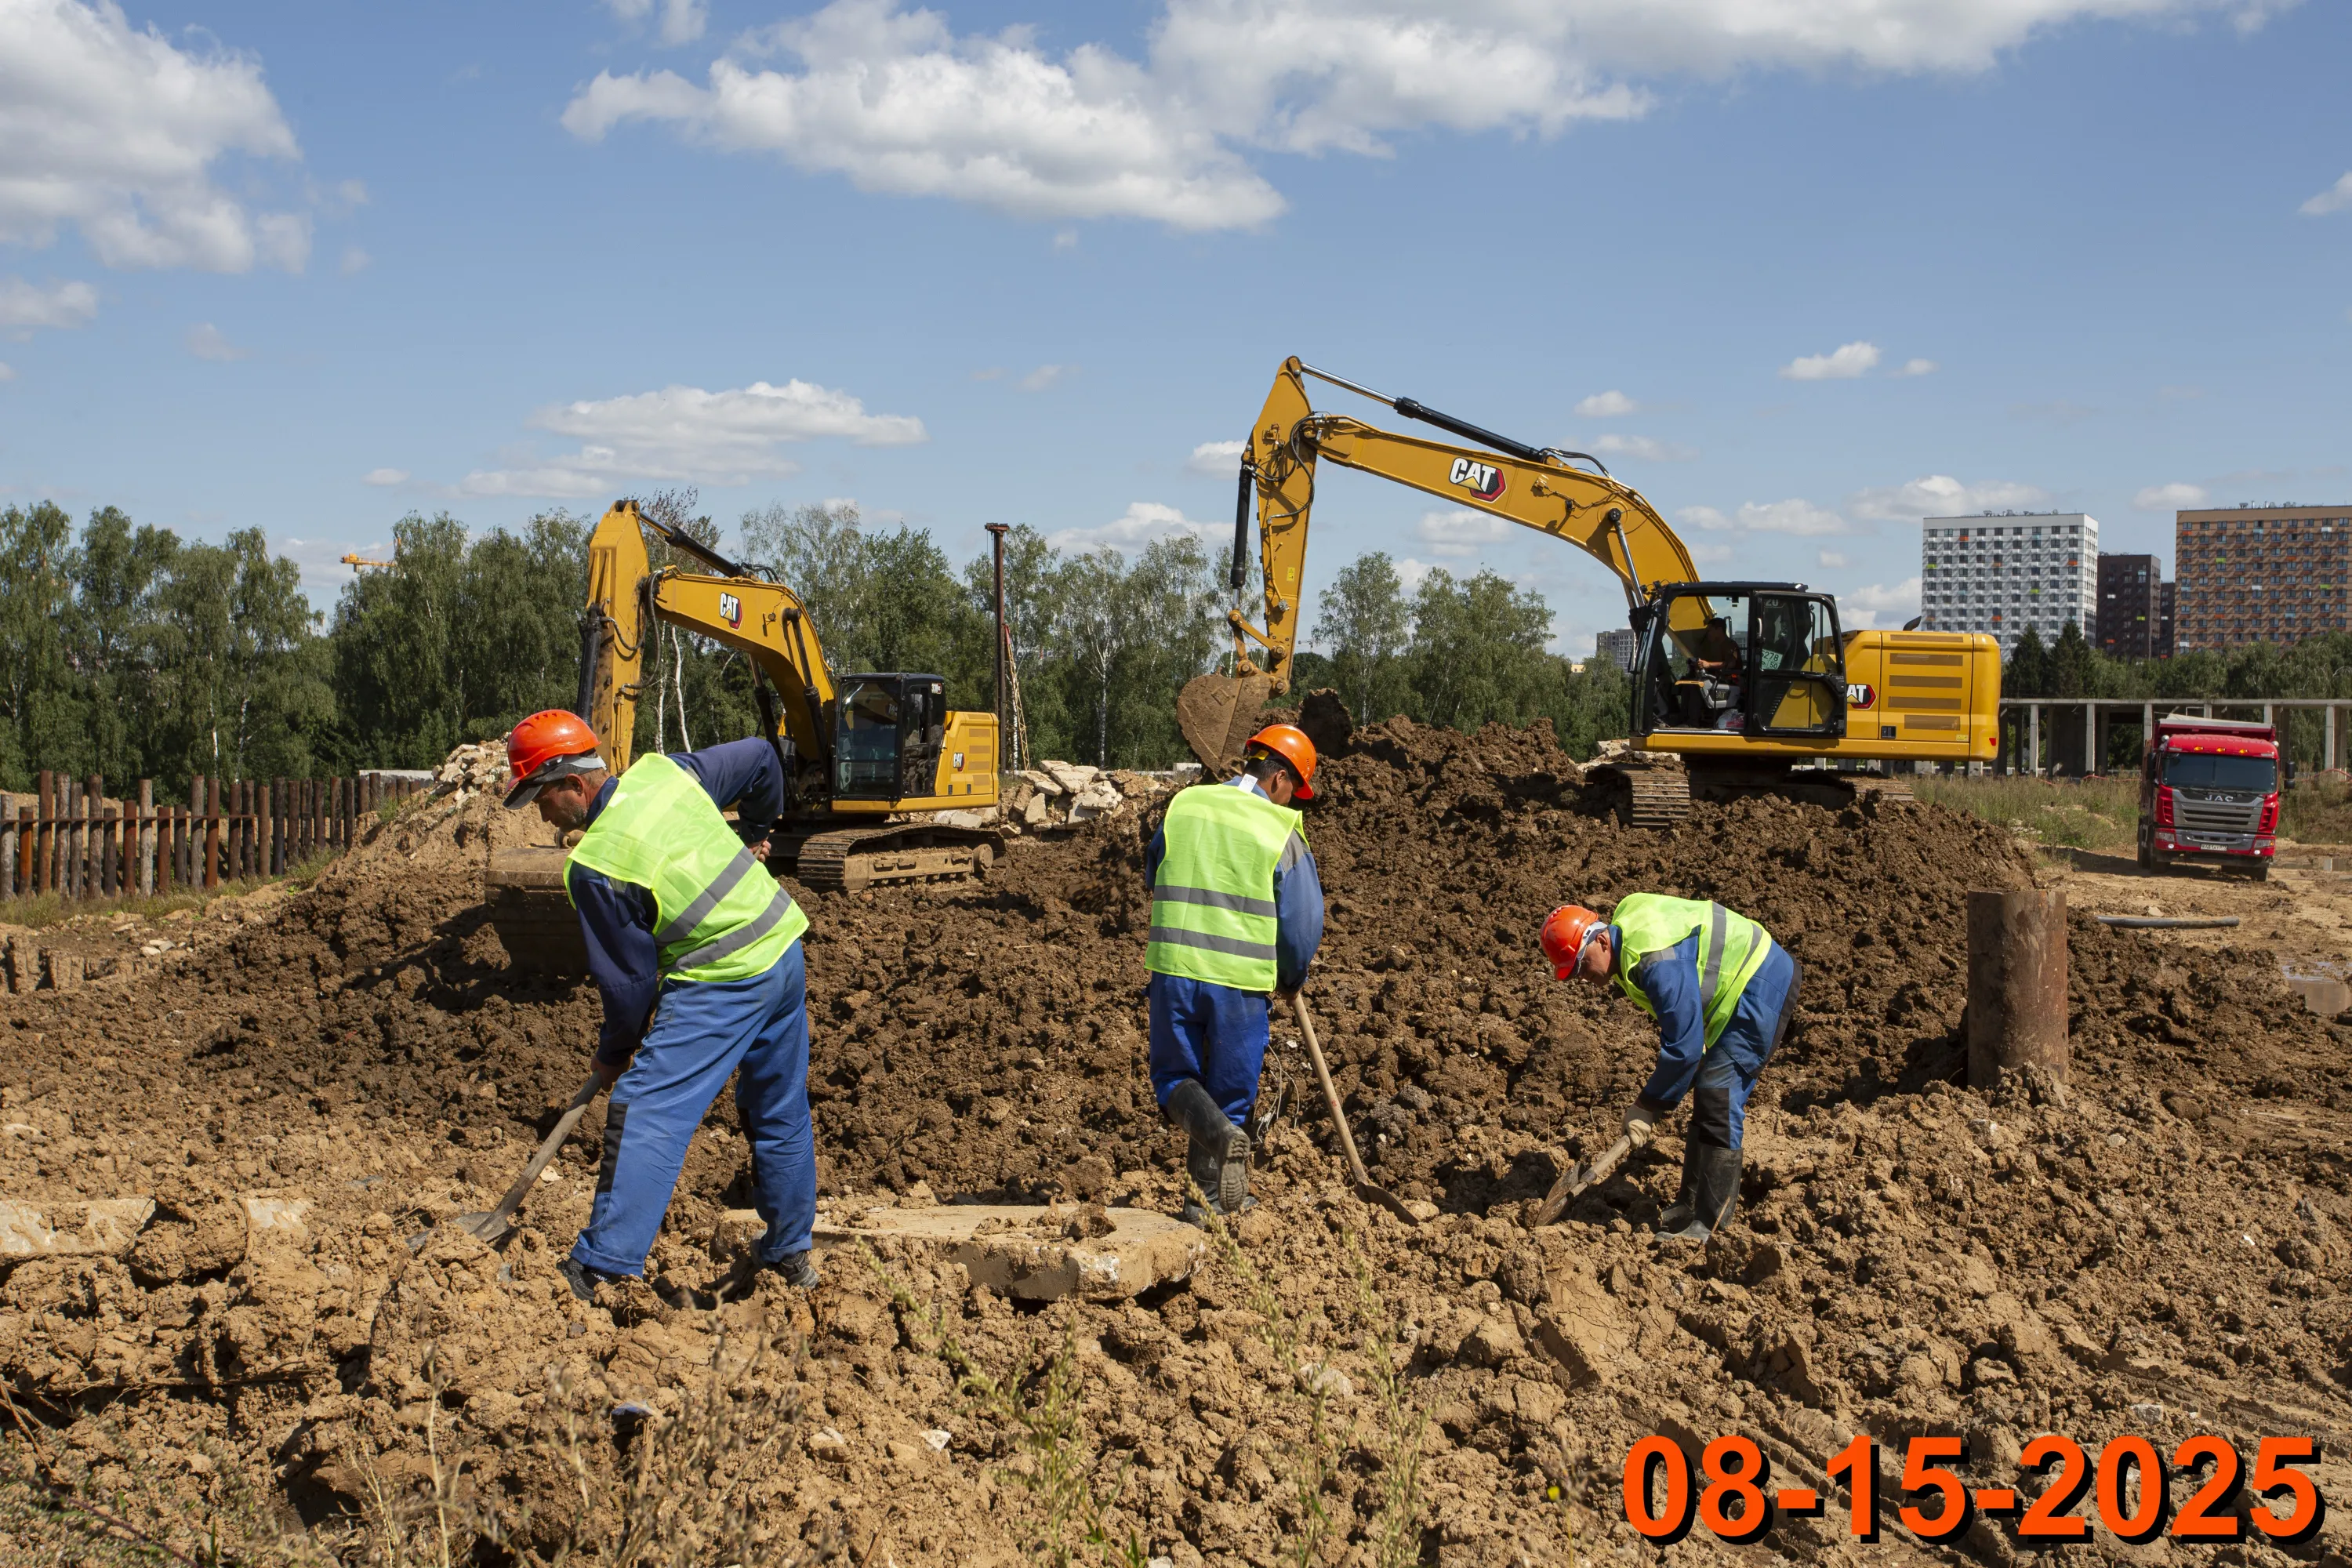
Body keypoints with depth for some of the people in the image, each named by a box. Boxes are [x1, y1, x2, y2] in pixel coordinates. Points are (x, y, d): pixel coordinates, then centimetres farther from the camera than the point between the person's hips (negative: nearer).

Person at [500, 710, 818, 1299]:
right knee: (780, 1113, 19)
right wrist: (753, 830, 33)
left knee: (645, 1111, -8)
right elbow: (760, 755, 17)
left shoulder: (594, 865, -16)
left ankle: (602, 1270, -12)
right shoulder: (665, 772, 3)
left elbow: (630, 975, -9)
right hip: (785, 951, 9)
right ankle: (790, 1254, 31)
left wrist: (614, 1051, 8)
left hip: (722, 983, -9)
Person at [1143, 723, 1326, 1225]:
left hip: (1174, 970, 2)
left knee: (1174, 1075, 15)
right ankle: (1207, 1200, 16)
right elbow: (1303, 921, -3)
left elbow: (1153, 875, 20)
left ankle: (1219, 1133, -14)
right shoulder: (1282, 832, -4)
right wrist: (1291, 979, 16)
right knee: (1231, 1091, 12)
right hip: (1241, 980, -2)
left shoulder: (1184, 806, 5)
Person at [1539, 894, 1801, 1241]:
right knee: (1708, 1095, 12)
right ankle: (1691, 1204, 19)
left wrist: (1649, 1105, -17)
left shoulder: (1659, 963, -31)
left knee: (1717, 1093, -15)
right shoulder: (1627, 936, 1)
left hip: (1762, 988, -11)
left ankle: (1709, 1224, -12)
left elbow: (1684, 1045, -27)